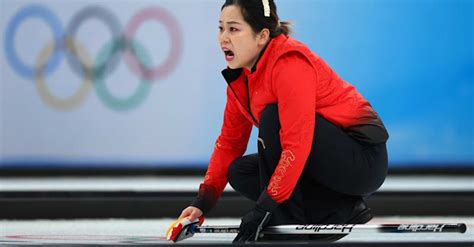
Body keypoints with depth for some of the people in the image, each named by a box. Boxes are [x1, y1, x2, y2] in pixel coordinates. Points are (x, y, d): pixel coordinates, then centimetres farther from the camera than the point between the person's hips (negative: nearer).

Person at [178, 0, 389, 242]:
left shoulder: (290, 63, -24)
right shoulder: (240, 76, 3)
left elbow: (296, 144, -31)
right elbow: (229, 141, 10)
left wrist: (263, 208, -33)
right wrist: (203, 201, -1)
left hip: (365, 159, -9)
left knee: (273, 117, -25)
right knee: (239, 172, 0)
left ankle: (288, 222, -16)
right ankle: (340, 210, -1)